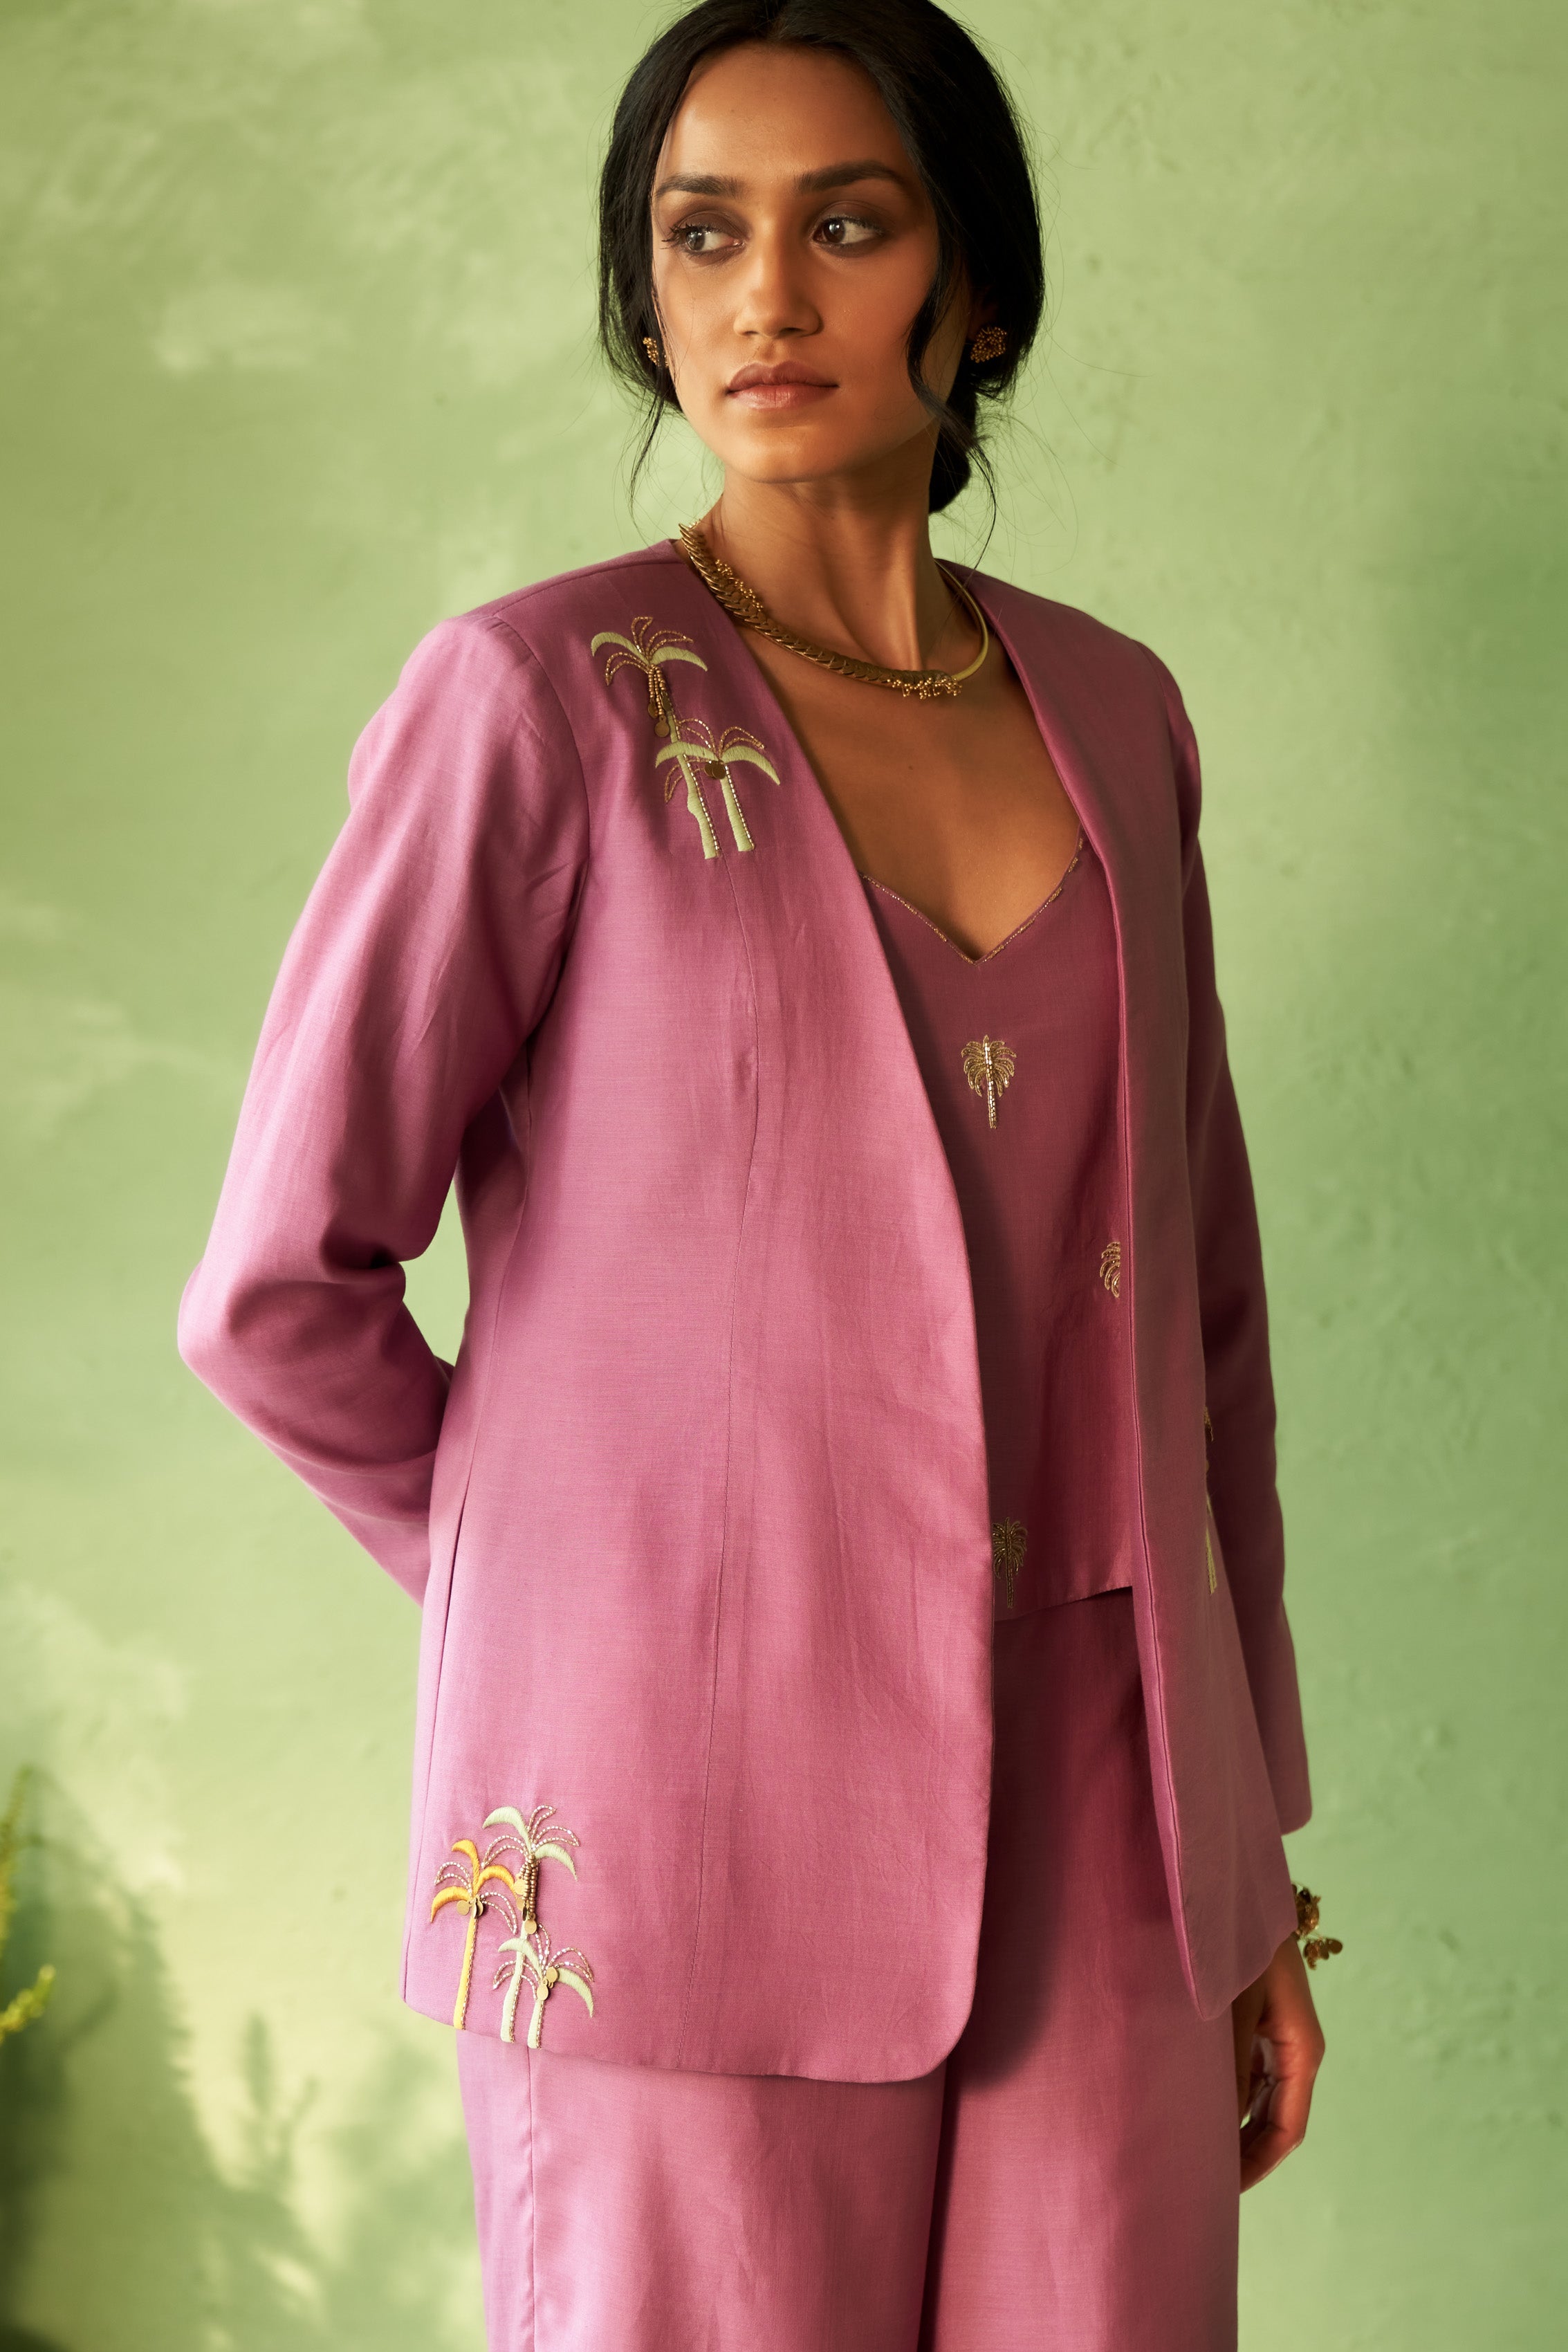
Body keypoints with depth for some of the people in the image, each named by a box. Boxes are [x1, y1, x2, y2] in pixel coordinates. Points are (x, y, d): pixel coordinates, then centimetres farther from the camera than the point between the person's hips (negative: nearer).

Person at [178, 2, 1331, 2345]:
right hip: (693, 1837, -4)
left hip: (1091, 1845, 4)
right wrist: (589, 1578, 7)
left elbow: (1199, 1294, 13)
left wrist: (1249, 1845, 12)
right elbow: (282, 1293, -5)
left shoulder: (1111, 716, 8)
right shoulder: (543, 699, -7)